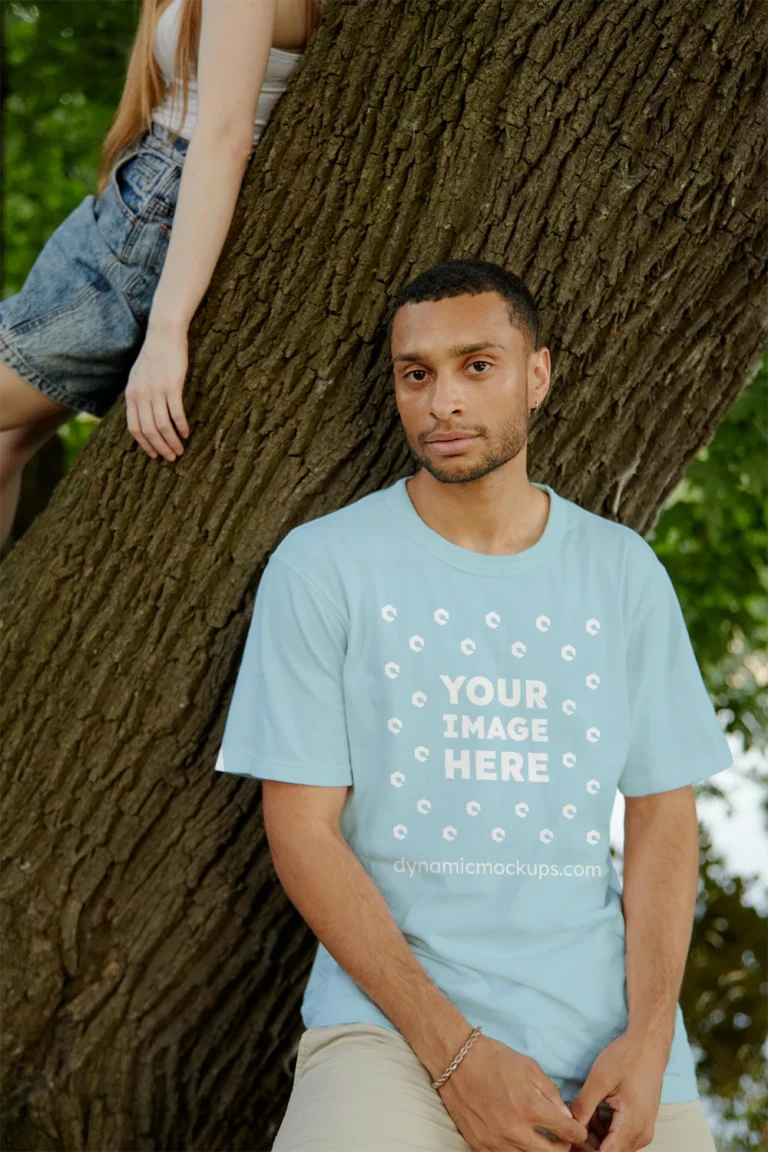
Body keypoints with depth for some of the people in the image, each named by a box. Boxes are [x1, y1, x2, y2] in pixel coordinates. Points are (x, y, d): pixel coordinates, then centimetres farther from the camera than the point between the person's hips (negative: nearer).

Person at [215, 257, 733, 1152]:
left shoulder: (623, 572, 9)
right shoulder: (321, 566, 0)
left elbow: (662, 817, 9)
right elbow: (303, 829, -3)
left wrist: (648, 1036, -7)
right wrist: (454, 1052, -13)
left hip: (604, 1024, 3)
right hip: (393, 1012, -3)